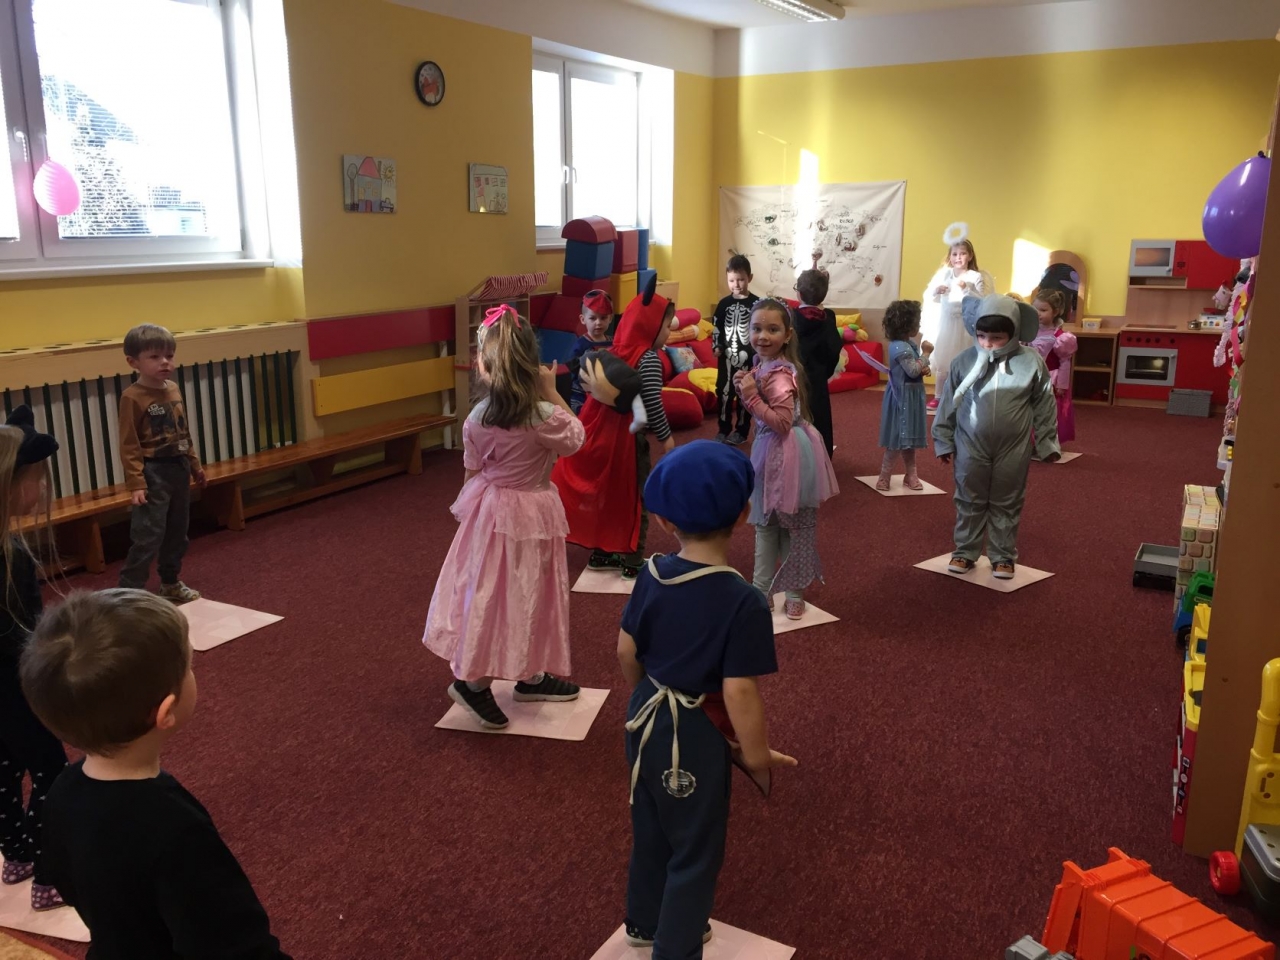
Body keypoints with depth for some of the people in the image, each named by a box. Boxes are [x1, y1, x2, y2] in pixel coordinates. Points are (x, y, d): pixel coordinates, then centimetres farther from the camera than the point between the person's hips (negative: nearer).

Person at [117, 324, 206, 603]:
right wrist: (135, 483, -21)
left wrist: (194, 465, 21)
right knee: (147, 537, -9)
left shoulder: (174, 389, 8)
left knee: (177, 532, 18)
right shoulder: (132, 397, -14)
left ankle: (171, 583, 33)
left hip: (179, 469, 8)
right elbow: (129, 445, -16)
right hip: (153, 473, -8)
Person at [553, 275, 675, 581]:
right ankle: (632, 563, 11)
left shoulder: (616, 353, 5)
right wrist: (666, 436, -9)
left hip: (605, 432, 7)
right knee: (635, 498, 5)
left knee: (606, 493, 17)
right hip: (628, 436, -7)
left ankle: (600, 553, 27)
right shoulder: (648, 359, -17)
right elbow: (652, 403, -20)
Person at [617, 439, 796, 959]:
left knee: (650, 829, 27)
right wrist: (757, 756, -8)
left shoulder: (651, 575, -8)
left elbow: (626, 653, 1)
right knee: (695, 852, 15)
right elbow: (739, 692, -25)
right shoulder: (744, 602, -26)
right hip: (694, 735, -7)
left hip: (646, 719, 7)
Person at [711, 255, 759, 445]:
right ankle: (723, 429, 17)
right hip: (727, 356, 3)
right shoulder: (724, 304, 3)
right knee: (723, 392, 6)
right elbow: (717, 328, 7)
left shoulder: (756, 303, -6)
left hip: (748, 357, -3)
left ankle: (741, 431, 16)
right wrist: (716, 347, -6)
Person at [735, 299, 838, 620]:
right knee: (765, 525, 17)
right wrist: (746, 388, -2)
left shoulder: (777, 374, -25)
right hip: (771, 453, 10)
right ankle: (763, 590, 29)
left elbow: (782, 422, -30)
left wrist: (750, 396, -27)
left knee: (794, 528, 7)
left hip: (785, 456, -10)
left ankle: (794, 593, 21)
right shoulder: (764, 364, 5)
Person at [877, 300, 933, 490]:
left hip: (911, 397, 10)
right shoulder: (900, 347, -22)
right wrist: (926, 354, -17)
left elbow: (918, 368, 19)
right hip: (903, 398, -10)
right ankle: (884, 476, 5)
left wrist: (926, 368, -3)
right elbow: (913, 371, -28)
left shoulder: (909, 344, 9)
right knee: (898, 438, -4)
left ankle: (911, 475, 23)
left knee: (908, 438, 15)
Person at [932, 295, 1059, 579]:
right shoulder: (964, 361, -8)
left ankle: (1003, 556, 25)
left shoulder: (1031, 362, -10)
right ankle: (965, 551, 26)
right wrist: (943, 440, 5)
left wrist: (1047, 443, 2)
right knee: (969, 502, 12)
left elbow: (1044, 406, 0)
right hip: (971, 447, 1)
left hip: (1013, 450, -1)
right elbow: (949, 403, 2)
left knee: (1006, 504, 12)